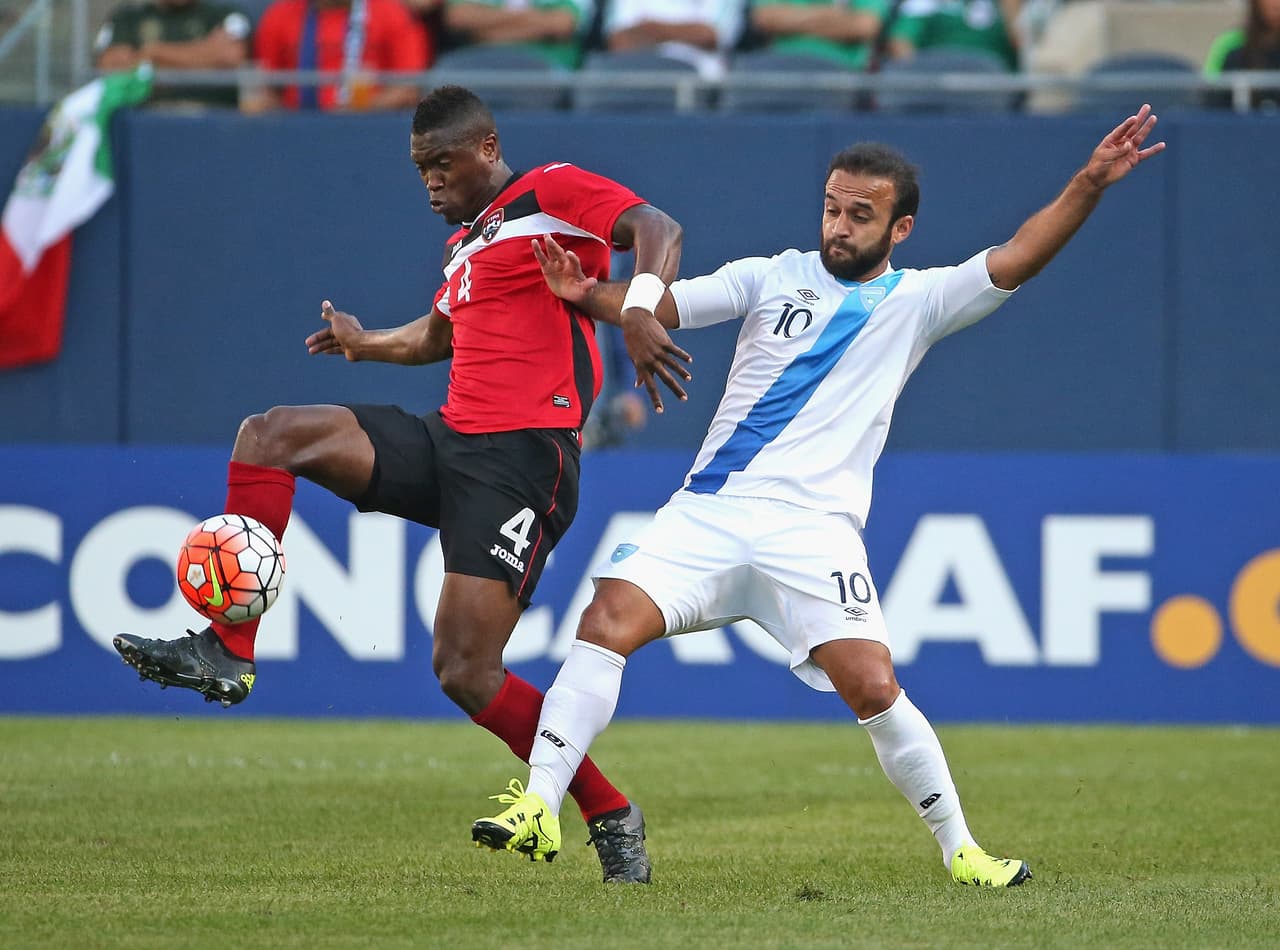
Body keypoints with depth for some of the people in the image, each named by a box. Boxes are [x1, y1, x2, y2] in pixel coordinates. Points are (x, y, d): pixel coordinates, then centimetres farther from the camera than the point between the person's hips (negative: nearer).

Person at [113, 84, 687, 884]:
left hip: (523, 458, -9)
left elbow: (657, 228, -19)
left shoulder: (551, 193, -3)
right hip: (452, 442, 9)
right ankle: (228, 653, -7)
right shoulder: (465, 242, 24)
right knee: (270, 436, -4)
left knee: (466, 671, -17)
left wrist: (641, 313, -34)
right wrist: (367, 344, 36)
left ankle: (611, 819, -2)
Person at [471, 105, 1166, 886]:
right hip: (709, 511, 2)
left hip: (815, 526, -2)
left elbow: (1017, 260, -3)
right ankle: (539, 809, -14)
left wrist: (1090, 184, -15)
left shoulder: (917, 302, 8)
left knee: (873, 686, -16)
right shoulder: (772, 278, 12)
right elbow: (656, 308, 6)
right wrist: (589, 294, -14)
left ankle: (959, 847, 1)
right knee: (609, 620, -17)